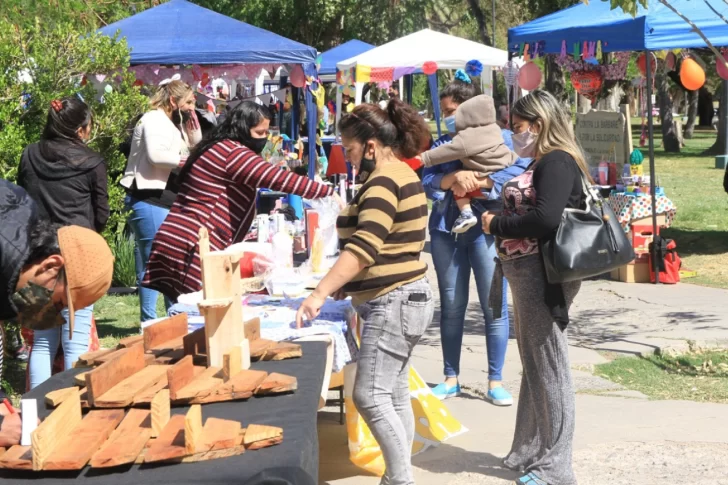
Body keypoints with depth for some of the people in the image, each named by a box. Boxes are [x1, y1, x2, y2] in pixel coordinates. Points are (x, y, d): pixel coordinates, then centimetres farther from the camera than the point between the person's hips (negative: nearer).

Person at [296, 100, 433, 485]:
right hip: (400, 298, 11)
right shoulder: (400, 174, 15)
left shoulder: (384, 179, -17)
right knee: (394, 396, 11)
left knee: (370, 397, -9)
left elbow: (364, 246, -28)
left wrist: (319, 294, -32)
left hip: (393, 302, -11)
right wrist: (349, 282, 15)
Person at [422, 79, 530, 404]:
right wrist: (453, 178, -17)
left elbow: (521, 171, -13)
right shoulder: (442, 144, 14)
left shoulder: (501, 138, 2)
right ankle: (451, 378, 18)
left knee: (494, 307, -2)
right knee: (451, 306, 9)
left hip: (487, 228, -4)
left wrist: (482, 181, -17)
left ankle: (496, 381, 7)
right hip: (446, 230, 4)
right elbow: (428, 182, 2)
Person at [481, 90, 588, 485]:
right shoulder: (542, 164, 17)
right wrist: (498, 222, 1)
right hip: (529, 274, 10)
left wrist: (496, 224, -14)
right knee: (534, 364, 17)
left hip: (544, 274, -10)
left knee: (548, 366, -3)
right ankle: (530, 452, 28)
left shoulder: (557, 163, -14)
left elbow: (545, 218, -26)